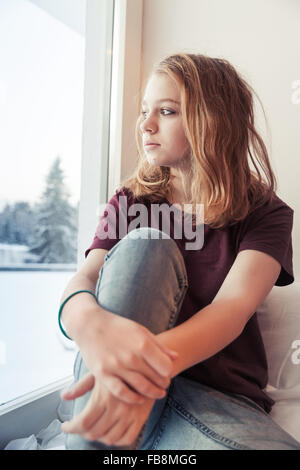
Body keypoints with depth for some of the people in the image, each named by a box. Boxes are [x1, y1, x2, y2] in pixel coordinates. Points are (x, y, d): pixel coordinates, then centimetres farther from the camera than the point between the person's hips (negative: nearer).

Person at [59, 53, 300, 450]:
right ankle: (97, 439, -23)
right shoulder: (130, 201, 9)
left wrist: (154, 363, -38)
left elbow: (234, 307, -16)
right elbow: (84, 279, -7)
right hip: (117, 383, 3)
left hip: (217, 395, -2)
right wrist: (91, 322, -34)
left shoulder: (266, 213, 1)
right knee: (145, 247, -24)